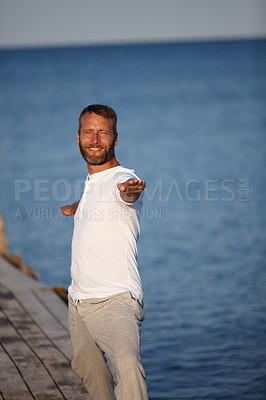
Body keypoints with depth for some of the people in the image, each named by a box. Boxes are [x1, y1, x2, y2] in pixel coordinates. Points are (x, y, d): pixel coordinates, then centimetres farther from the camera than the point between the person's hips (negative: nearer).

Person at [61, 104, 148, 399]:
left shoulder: (122, 178, -12)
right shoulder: (91, 182, 13)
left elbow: (128, 189, -39)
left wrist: (131, 189, -62)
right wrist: (71, 208, 58)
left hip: (115, 301, -9)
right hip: (78, 298, 9)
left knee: (126, 366, -31)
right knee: (87, 368, 20)